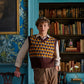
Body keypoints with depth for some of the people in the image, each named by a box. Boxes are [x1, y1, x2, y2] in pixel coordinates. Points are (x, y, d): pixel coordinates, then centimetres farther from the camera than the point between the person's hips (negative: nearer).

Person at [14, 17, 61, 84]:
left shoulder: (54, 41, 11)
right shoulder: (30, 40, 6)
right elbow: (21, 54, 14)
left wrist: (57, 66, -1)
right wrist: (17, 69, 15)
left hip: (52, 71, 3)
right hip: (39, 71, -2)